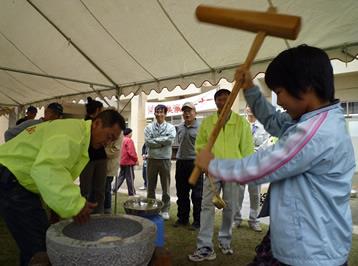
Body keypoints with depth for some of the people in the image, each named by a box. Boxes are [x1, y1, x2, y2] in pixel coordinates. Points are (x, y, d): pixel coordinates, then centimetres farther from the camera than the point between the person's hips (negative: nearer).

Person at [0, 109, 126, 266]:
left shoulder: (80, 135, 9)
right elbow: (46, 168, -38)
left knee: (44, 240, 15)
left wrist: (75, 204, 2)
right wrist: (74, 204, -35)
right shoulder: (72, 131, -23)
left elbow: (59, 172, 11)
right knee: (39, 247, -7)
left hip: (22, 181, 10)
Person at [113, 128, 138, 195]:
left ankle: (114, 189, 14)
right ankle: (132, 192, 6)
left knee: (121, 177, 15)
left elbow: (121, 151, 16)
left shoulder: (122, 140, 12)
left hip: (122, 161, 8)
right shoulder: (129, 140, -13)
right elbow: (131, 152, -19)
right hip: (129, 162, -8)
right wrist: (136, 159, -9)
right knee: (130, 178, 0)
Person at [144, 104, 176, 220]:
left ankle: (165, 210, 18)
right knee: (151, 186, 11)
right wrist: (162, 142, -12)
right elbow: (148, 142, -11)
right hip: (152, 159, 1)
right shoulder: (149, 127, 3)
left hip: (165, 160, -1)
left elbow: (170, 139, -17)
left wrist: (155, 140, -12)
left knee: (166, 187, 6)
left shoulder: (170, 127, 1)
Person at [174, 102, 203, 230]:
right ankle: (182, 218, 28)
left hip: (195, 163, -6)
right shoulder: (180, 128, 13)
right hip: (181, 162, 6)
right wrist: (179, 158, 16)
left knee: (197, 194, 2)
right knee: (181, 193, 14)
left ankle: (198, 220, 15)